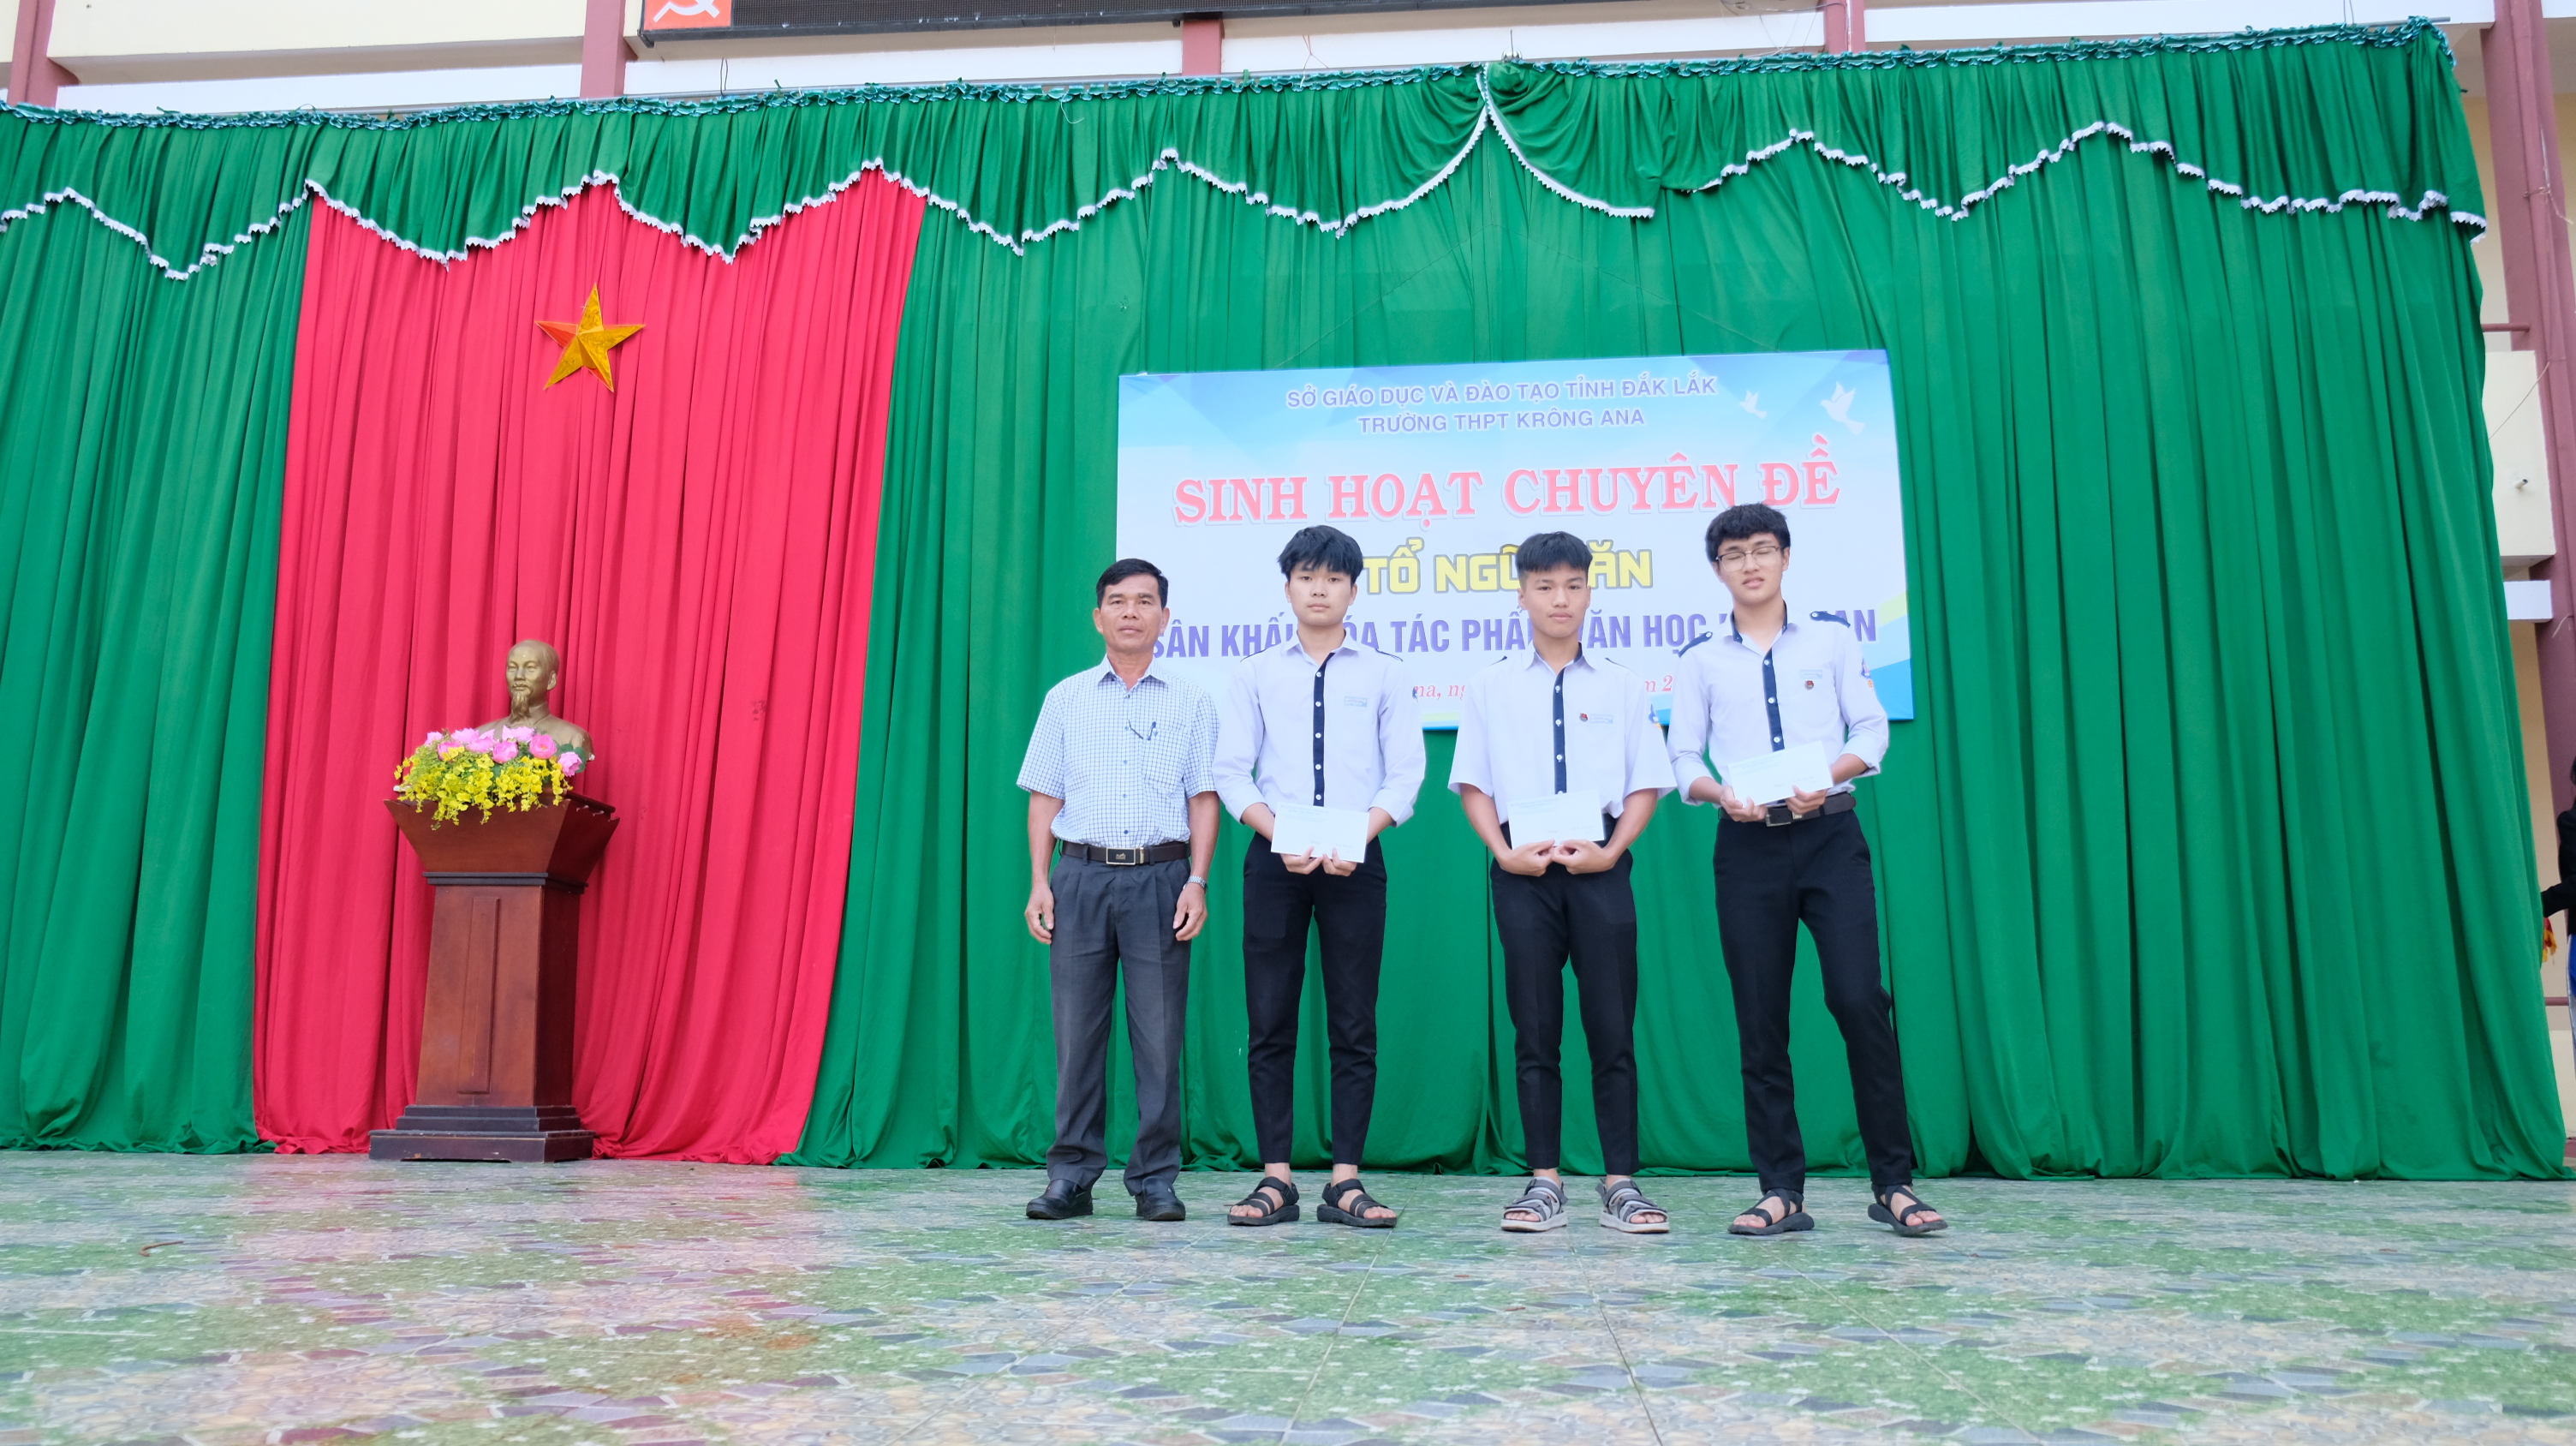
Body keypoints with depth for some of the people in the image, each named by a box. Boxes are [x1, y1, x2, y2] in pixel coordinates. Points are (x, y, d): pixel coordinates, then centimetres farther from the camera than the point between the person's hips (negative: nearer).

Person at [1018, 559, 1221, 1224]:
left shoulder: (1190, 702, 9)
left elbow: (1204, 798, 5)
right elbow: (1045, 796, 10)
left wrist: (1198, 881, -5)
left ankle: (1156, 1179, 9)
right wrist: (1039, 882, 1)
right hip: (1081, 875, 1)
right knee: (1077, 1029, 2)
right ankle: (1071, 1175, 11)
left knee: (1159, 1032, 0)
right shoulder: (1066, 699, 11)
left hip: (1159, 877, -1)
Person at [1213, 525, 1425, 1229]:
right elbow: (1231, 772, 4)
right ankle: (1276, 1178, 8)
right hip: (1274, 861, 1)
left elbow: (1405, 773, 3)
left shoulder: (1385, 674, 9)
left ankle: (1345, 1181, 7)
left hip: (1356, 862, 0)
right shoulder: (1255, 673, 10)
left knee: (1355, 1024, 1)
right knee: (1270, 1021, 1)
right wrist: (1280, 834, -11)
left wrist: (1356, 838, -13)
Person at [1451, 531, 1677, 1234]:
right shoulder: (1490, 685, 8)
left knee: (1613, 1029, 0)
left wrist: (1612, 851, -7)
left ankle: (1620, 1184, 8)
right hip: (1522, 870, 0)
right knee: (1534, 1030, 4)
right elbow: (1473, 784, 8)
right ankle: (1544, 1183, 10)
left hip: (1600, 867, 0)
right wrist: (1506, 852, -6)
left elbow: (1646, 784, 8)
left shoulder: (1621, 685, 8)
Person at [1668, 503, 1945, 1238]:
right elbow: (1683, 758, 8)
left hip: (1830, 834, -1)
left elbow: (1872, 729, 4)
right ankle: (1781, 1191, 10)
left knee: (1859, 999, -9)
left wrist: (1826, 778, -14)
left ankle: (1894, 1183, 2)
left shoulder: (1831, 638, 8)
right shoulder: (1702, 659, 10)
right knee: (1760, 1019, 2)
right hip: (1748, 846, 1)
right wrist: (1721, 792, -13)